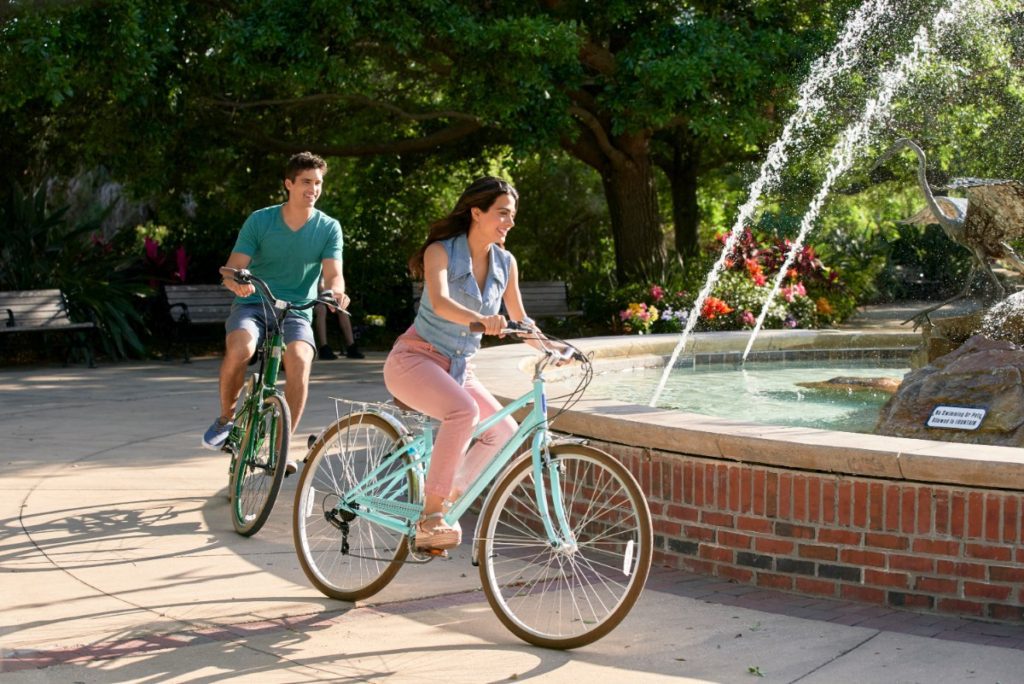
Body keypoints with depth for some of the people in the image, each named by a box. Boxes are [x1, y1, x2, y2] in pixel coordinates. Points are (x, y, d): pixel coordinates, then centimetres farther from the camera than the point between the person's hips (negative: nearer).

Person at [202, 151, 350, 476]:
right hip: (252, 305, 0)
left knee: (299, 361, -32)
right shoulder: (259, 221, -1)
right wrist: (237, 282, -31)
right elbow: (232, 269, -6)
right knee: (240, 348, -34)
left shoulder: (329, 228, 2)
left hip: (295, 312, 1)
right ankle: (225, 418, -6)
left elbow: (333, 273, -9)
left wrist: (336, 291, -34)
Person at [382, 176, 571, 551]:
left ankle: (445, 499, 4)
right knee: (464, 411, -33)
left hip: (457, 367, 7)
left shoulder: (505, 263, 4)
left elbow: (520, 319, 14)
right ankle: (430, 520, -29)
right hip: (414, 359, -7)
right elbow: (440, 302, -31)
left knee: (504, 430, -13)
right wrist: (480, 319, -49)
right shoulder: (441, 252, -12)